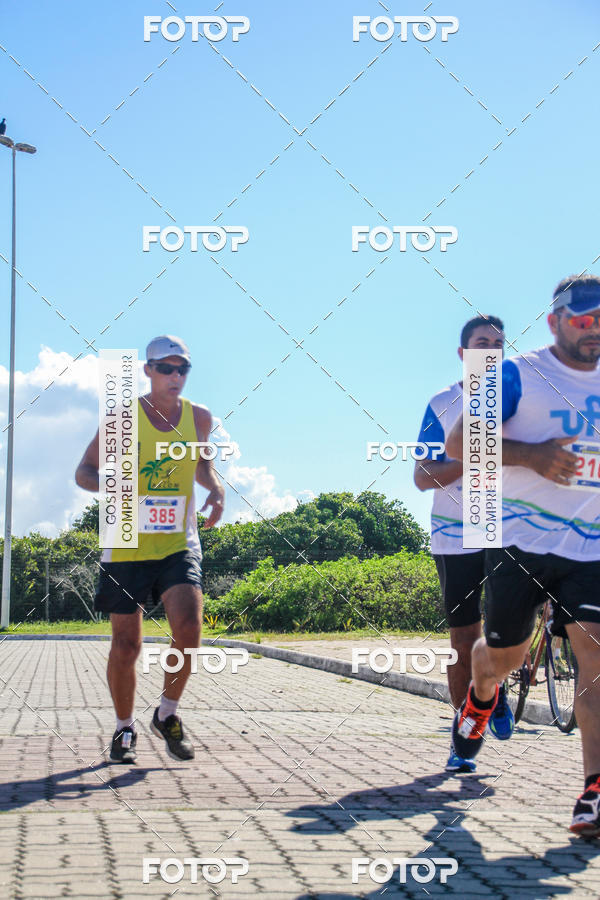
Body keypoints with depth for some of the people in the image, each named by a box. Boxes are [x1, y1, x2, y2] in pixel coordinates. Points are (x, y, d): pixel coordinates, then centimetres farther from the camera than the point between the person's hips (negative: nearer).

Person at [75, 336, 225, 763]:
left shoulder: (199, 417, 5)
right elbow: (84, 471, 1)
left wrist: (216, 488, 1)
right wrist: (108, 482, -21)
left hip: (179, 544, 2)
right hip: (127, 547, -2)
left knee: (188, 628, -18)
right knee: (126, 646, 2)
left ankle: (167, 714, 5)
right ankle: (125, 728, 24)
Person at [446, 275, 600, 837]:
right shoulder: (518, 375, -3)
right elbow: (458, 443, -11)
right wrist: (530, 454, -24)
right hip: (519, 540, -3)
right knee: (502, 657, 8)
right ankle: (480, 697, 45)